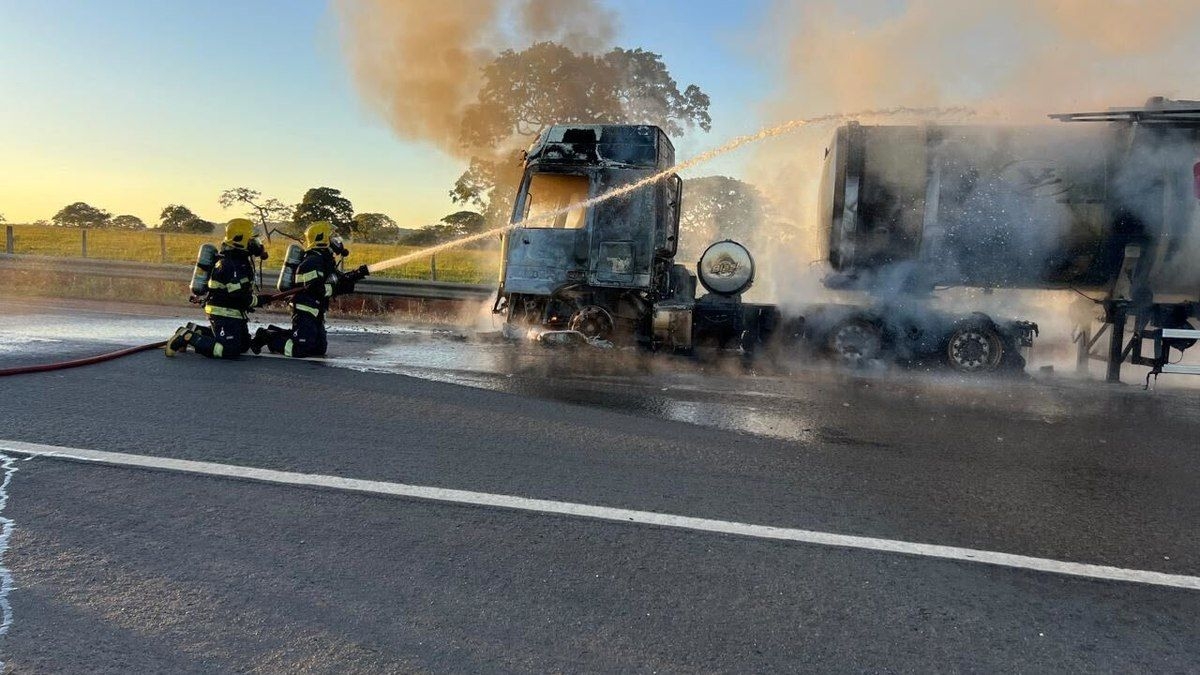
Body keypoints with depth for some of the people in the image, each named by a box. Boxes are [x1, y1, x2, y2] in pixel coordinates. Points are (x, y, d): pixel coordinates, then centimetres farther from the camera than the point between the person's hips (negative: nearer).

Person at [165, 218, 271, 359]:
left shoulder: (241, 259, 10)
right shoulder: (232, 265, -22)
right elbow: (240, 297, -25)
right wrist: (260, 300, -13)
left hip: (234, 313, 10)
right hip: (223, 314, -10)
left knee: (244, 344, 20)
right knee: (230, 350, -18)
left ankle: (197, 330, 19)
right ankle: (187, 337, -10)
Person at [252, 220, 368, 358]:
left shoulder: (325, 260, 13)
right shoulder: (312, 261, -18)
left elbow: (337, 279, 17)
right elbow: (316, 289, -26)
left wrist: (355, 274, 3)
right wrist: (338, 287, -25)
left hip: (316, 312, 10)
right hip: (305, 311, -10)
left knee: (320, 348, 14)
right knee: (300, 350, -15)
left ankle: (276, 333, 24)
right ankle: (266, 337, 4)